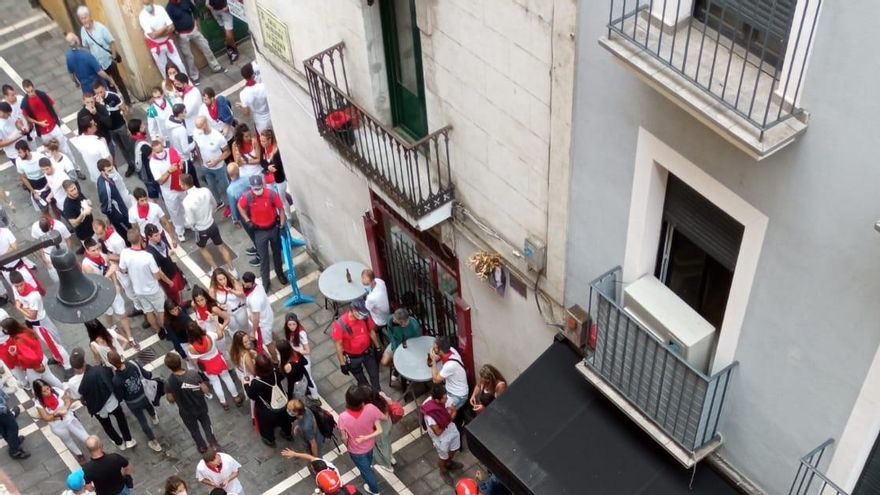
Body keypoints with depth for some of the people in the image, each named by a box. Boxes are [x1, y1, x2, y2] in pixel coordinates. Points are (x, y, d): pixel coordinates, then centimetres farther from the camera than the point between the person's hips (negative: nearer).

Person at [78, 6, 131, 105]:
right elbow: (86, 47, 5)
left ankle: (128, 102, 19)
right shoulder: (83, 31, -7)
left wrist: (114, 56, -13)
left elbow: (112, 42, -13)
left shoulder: (100, 27, -18)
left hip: (108, 60, -4)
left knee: (119, 81, 7)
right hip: (97, 63, 4)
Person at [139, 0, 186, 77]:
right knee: (164, 68, 9)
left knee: (179, 64, 9)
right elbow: (152, 35, -25)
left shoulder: (160, 9, -11)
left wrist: (157, 33, -21)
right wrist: (165, 27, -16)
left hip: (167, 41, 3)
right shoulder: (142, 16, -19)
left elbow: (172, 27, -13)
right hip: (155, 46, -3)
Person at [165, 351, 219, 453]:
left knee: (194, 430, 28)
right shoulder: (194, 374, -26)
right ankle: (214, 444, 43)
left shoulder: (169, 383, -29)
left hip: (186, 412, 0)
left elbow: (171, 400, -12)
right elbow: (205, 390, -15)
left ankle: (203, 447, 48)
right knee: (207, 425, 28)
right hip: (201, 406, 0)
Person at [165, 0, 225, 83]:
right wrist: (176, 31, -25)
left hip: (193, 29, 4)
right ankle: (194, 77, 24)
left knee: (205, 48, 10)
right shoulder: (169, 8, -18)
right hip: (182, 35, -4)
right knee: (188, 56, 8)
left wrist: (195, 20, 9)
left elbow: (194, 9, 13)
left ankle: (216, 67, 27)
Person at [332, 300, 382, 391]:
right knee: (361, 380, 21)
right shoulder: (340, 324, -31)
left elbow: (372, 332, 0)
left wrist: (378, 348, 9)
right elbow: (339, 345, -20)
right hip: (352, 358, -3)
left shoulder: (365, 317, -19)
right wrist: (342, 363, -15)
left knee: (375, 375, 21)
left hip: (368, 352, 3)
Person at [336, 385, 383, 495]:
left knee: (365, 470, 29)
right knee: (368, 462, 38)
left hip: (356, 450, -2)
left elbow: (344, 437, -20)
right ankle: (366, 469, 70)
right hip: (369, 444, 2)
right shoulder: (370, 409, -34)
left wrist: (347, 446, 1)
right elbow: (380, 430, -26)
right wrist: (366, 437, -15)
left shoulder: (343, 417, -38)